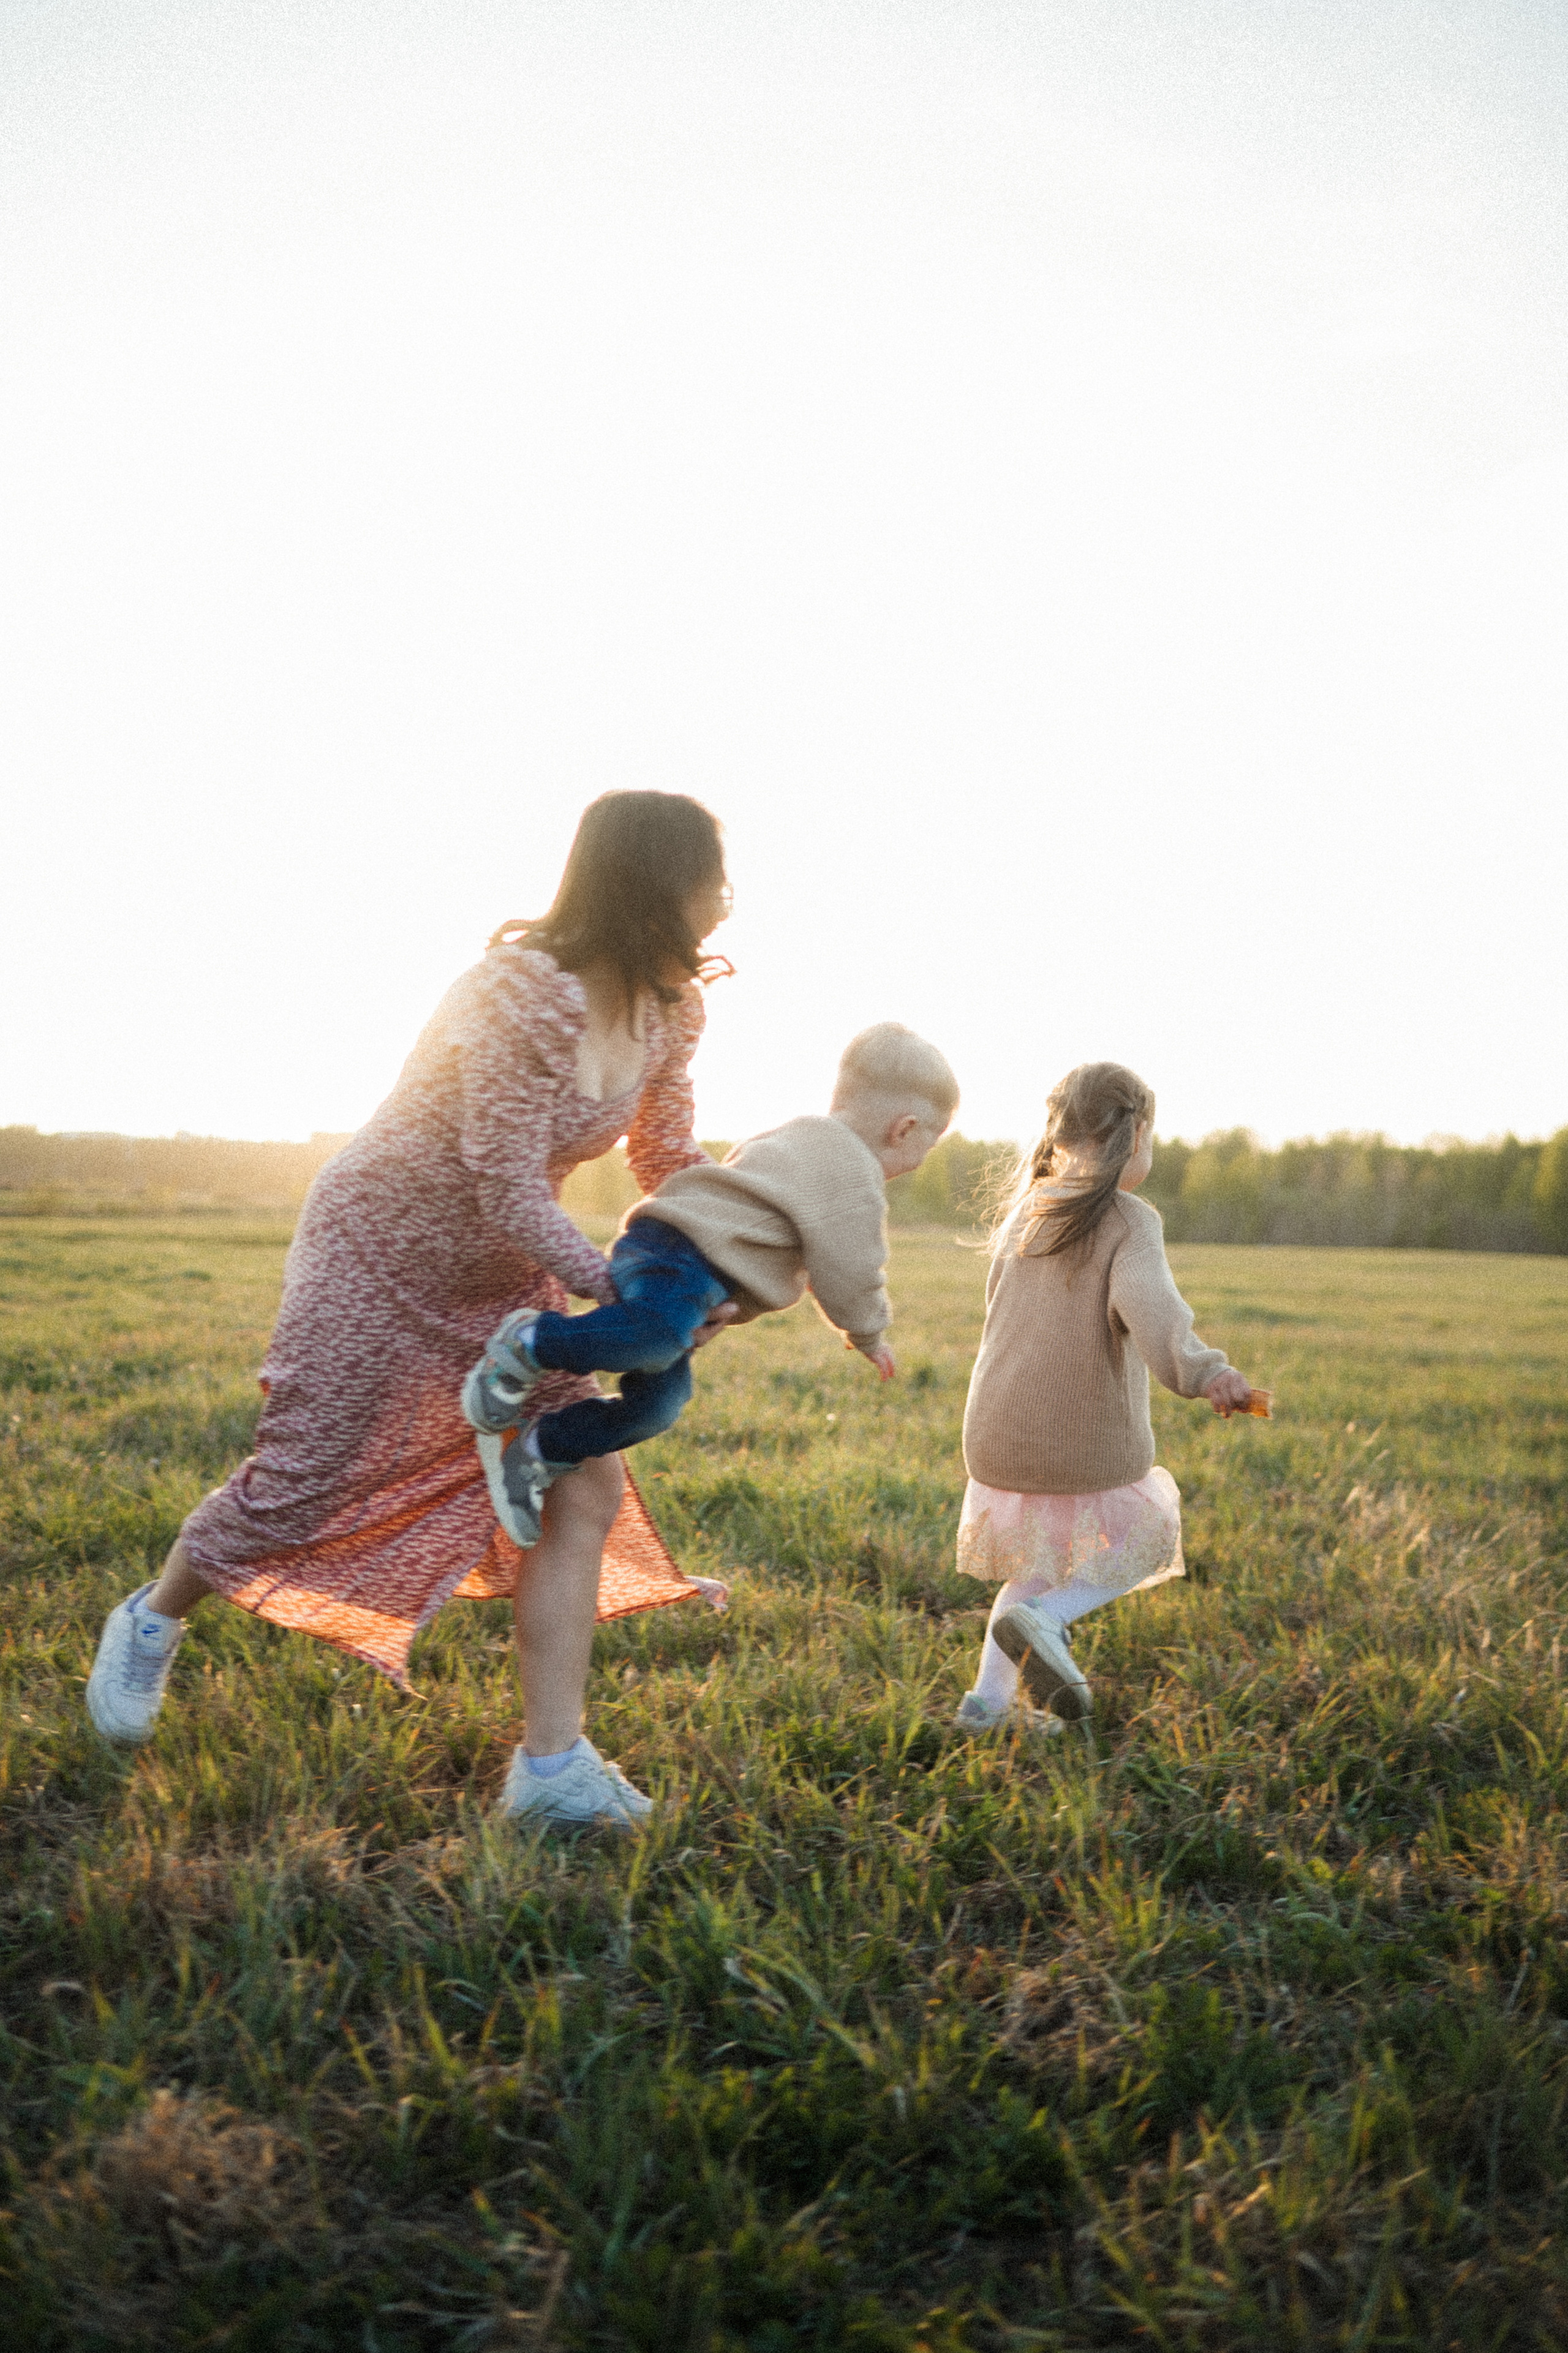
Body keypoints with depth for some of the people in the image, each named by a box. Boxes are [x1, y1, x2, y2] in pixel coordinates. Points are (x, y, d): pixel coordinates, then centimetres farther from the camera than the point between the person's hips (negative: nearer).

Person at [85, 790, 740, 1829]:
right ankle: (152, 1625, 36)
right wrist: (630, 1297, -21)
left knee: (582, 1488, -5)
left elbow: (671, 1161, 7)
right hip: (381, 1251, -7)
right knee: (299, 1483, 3)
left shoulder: (670, 1009, -6)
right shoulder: (518, 993, -32)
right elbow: (508, 1195, -28)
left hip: (506, 1273, 7)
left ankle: (553, 1765, 2)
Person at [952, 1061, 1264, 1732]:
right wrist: (1200, 1371, -46)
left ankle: (990, 1697, 13)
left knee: (1040, 1566, 23)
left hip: (998, 1437, 6)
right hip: (1087, 1444, -6)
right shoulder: (1128, 1222, -13)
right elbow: (1148, 1304, -32)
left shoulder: (1025, 1209, 7)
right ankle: (1041, 1620, -9)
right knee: (1132, 1550, 17)